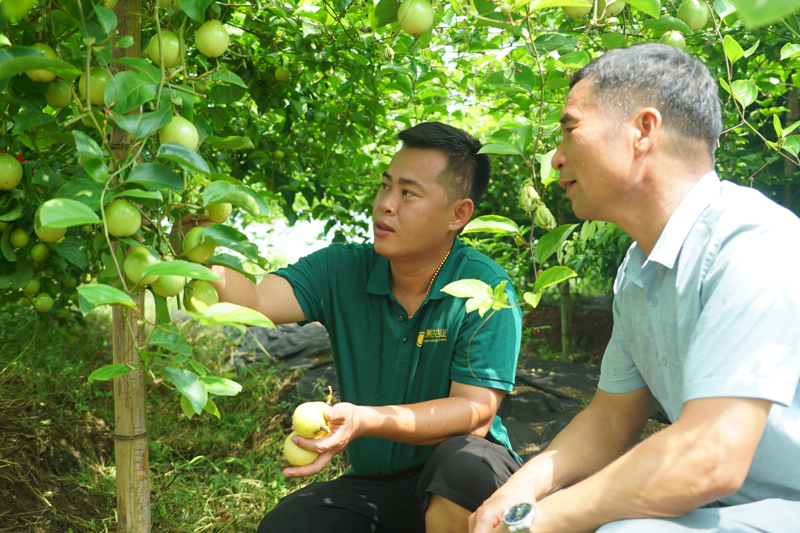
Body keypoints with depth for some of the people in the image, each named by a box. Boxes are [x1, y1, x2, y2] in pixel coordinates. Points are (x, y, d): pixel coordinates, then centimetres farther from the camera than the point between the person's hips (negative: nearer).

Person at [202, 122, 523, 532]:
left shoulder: (485, 288, -14)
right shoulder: (341, 271, -1)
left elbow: (475, 415, -20)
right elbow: (253, 302, -16)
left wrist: (365, 421, -34)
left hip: (463, 486, -3)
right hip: (373, 482, 3)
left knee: (462, 460, -36)